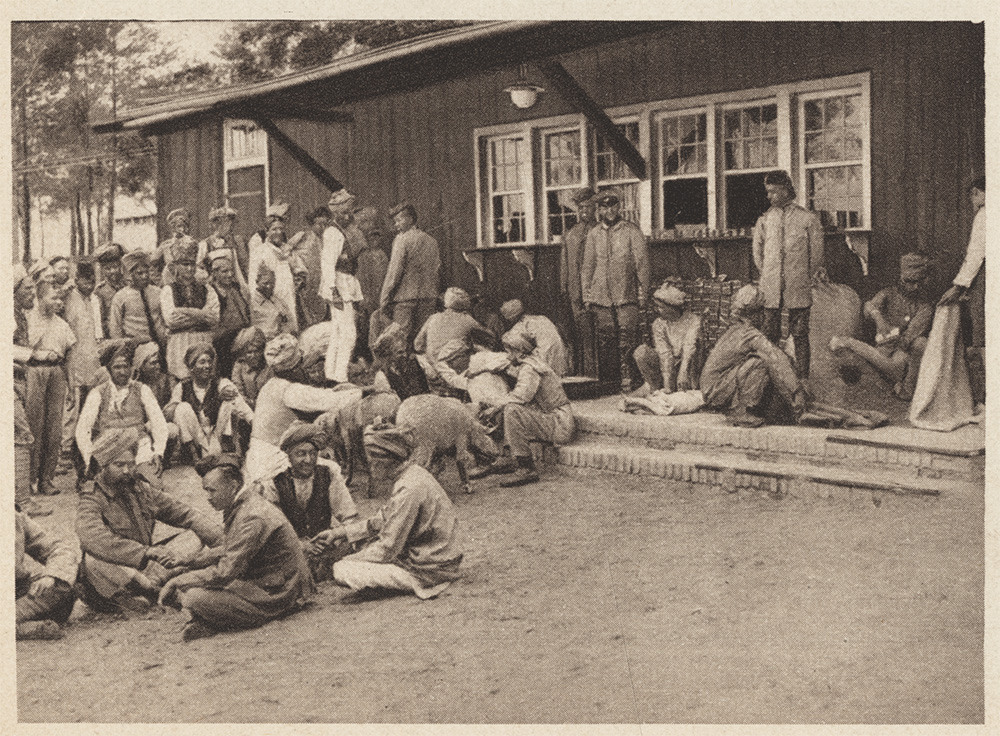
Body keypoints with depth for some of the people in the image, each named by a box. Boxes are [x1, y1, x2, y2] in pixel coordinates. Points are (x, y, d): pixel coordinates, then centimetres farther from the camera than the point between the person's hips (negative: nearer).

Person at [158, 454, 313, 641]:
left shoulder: (252, 518, -24)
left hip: (275, 601, -11)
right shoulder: (239, 507, 8)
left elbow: (224, 573, -26)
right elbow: (225, 555, 18)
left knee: (195, 598, -25)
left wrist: (178, 582, -16)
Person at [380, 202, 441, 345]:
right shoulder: (432, 241, 13)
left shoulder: (402, 239, -6)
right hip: (429, 298, 6)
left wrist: (384, 300, -6)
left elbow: (394, 272, -9)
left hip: (406, 297, -6)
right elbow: (436, 270, 14)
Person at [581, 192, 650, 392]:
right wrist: (586, 294, 10)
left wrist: (642, 293, -2)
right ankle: (606, 381, 10)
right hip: (601, 295, 2)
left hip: (626, 295, -2)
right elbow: (588, 266, 16)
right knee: (605, 339, 2)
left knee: (627, 339, -8)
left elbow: (642, 263, 3)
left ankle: (627, 381, -3)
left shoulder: (631, 231, 5)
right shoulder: (593, 234, 13)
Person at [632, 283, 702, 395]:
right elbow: (664, 353, -20)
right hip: (664, 365, 1)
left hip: (687, 366, -1)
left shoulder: (693, 320, -14)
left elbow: (689, 349, -27)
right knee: (641, 352, -25)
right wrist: (667, 381, -31)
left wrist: (682, 374, -41)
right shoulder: (658, 323, -9)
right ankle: (654, 384, -9)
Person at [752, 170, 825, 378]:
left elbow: (816, 251, 6)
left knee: (800, 333, 1)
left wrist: (809, 277, 6)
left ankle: (802, 375, 6)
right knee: (769, 332, 2)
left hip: (798, 289, -2)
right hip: (771, 288, 2)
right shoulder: (765, 219, 10)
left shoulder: (807, 218, 1)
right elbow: (758, 251, 19)